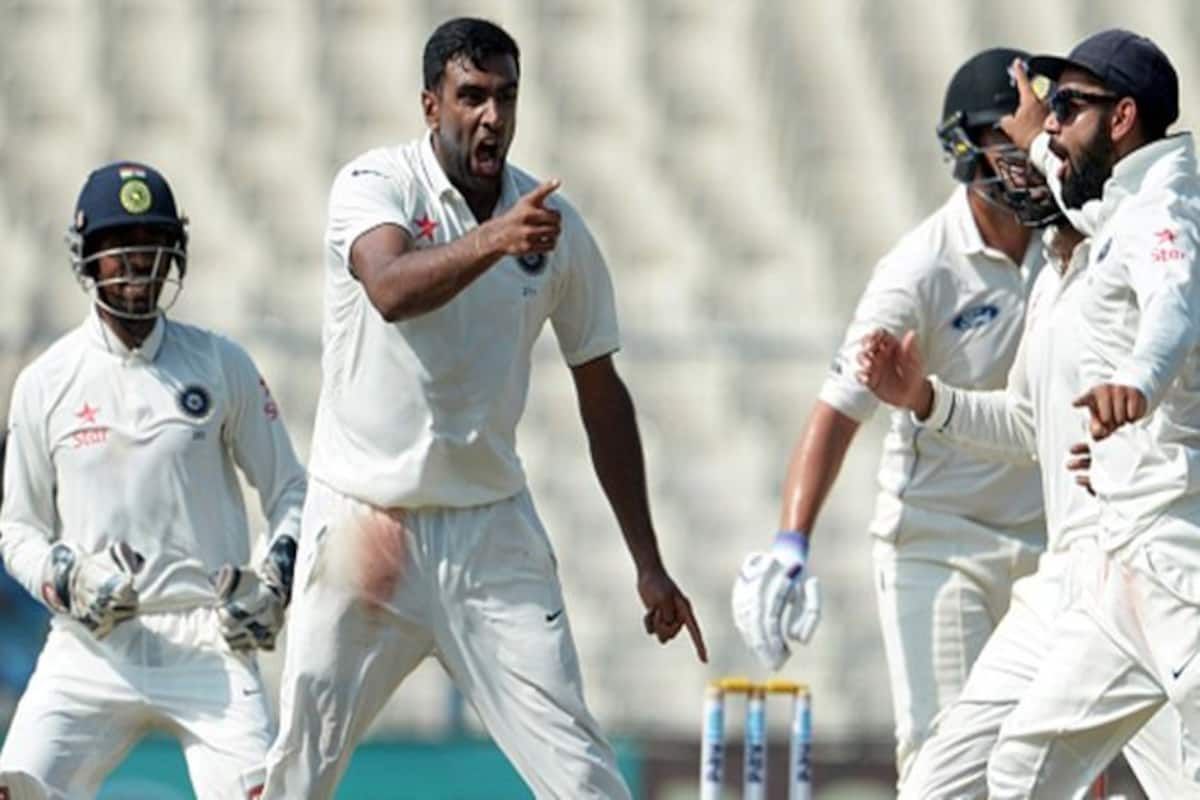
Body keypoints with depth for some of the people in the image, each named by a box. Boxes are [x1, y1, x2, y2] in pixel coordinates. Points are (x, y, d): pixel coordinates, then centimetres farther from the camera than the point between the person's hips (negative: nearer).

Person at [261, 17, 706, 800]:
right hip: (364, 520, -2)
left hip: (491, 529, 2)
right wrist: (489, 242, -51)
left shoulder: (556, 226, 1)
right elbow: (391, 291, -32)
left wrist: (649, 563, 8)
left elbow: (601, 392, 10)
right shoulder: (376, 185, -9)